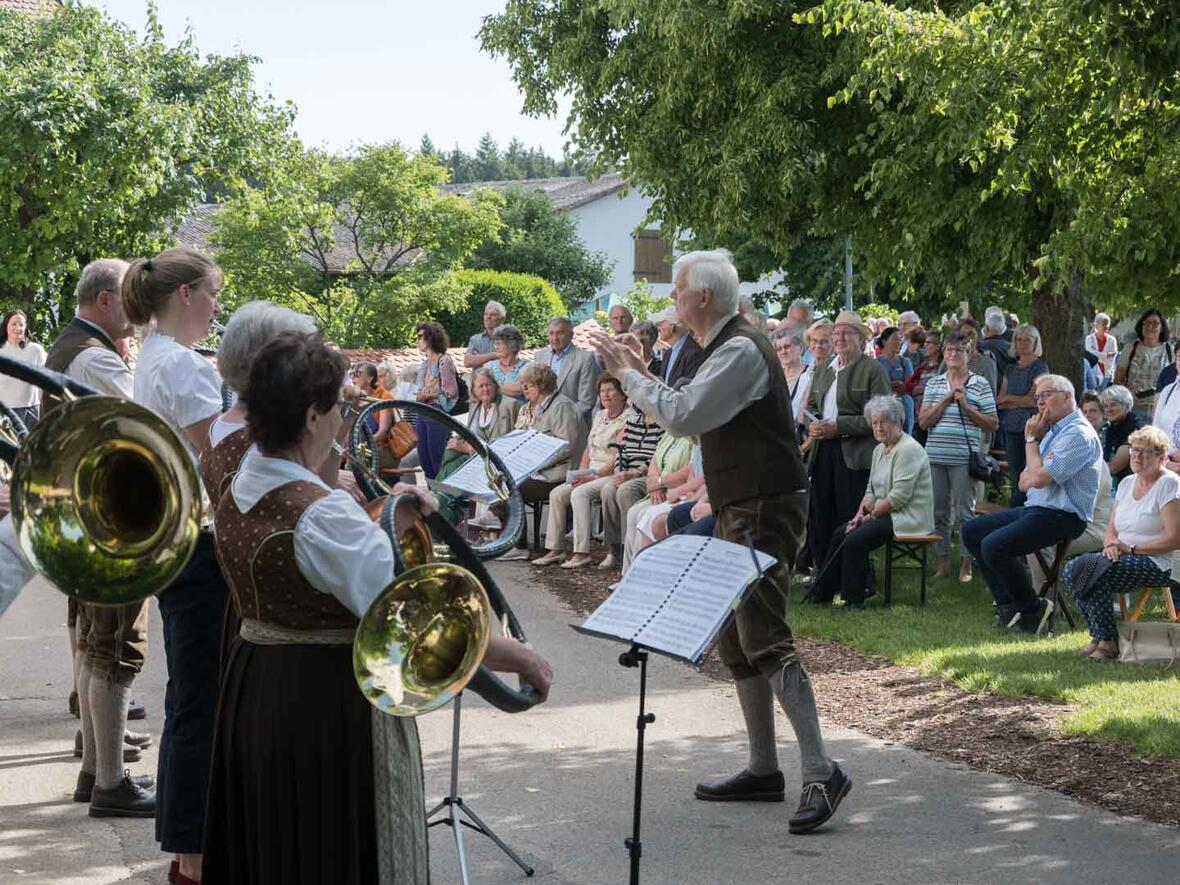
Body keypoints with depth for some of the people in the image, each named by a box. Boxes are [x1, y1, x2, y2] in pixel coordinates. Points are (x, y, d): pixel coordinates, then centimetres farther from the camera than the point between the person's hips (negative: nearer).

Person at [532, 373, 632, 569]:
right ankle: (555, 549, -8)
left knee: (579, 493, -30)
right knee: (557, 494, -10)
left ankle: (581, 552, -31)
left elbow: (619, 458, -16)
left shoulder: (628, 419, -9)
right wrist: (581, 473, 3)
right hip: (592, 473, 8)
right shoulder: (599, 416, 19)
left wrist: (593, 476, -18)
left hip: (612, 474, -8)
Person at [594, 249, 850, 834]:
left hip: (765, 512, -11)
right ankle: (763, 769, 20)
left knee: (764, 638, -17)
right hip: (738, 511, 11)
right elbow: (693, 420, 21)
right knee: (732, 638, 13)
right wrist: (640, 375, 15)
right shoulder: (725, 348, 16)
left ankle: (821, 773, -19)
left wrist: (628, 375, -10)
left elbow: (682, 416, -23)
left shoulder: (741, 350, -17)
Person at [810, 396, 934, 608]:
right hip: (885, 513, 10)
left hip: (908, 517, -10)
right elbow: (871, 489, 17)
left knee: (855, 540, -22)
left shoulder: (908, 450, -16)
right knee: (841, 533, -1)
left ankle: (853, 599, -13)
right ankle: (823, 591, 5)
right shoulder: (879, 450, 14)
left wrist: (871, 515, -14)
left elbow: (899, 496, -22)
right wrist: (860, 514, 1)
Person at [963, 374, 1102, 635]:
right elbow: (1024, 482, 19)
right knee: (972, 531, 9)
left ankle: (1033, 610, -9)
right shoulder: (1053, 431, 17)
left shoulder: (1078, 434, -15)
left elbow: (1038, 478, -22)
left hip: (1061, 517, -11)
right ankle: (1006, 604, 6)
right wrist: (1036, 475, -3)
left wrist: (1032, 439, -9)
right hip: (1035, 509, 11)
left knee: (993, 546, -26)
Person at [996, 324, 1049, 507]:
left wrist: (1008, 398, 1)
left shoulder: (1040, 368, -2)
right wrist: (1020, 402, -5)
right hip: (1011, 426, 6)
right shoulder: (1011, 368, 16)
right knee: (1015, 476, 6)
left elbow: (1033, 400, -10)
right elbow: (999, 401, 11)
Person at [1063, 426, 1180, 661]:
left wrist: (1131, 548, -15)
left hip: (1157, 565, -7)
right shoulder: (1127, 484, 16)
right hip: (1122, 559, 7)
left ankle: (1108, 642, -18)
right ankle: (1099, 635, -7)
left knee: (1091, 566, -28)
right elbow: (1110, 531, 16)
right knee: (1072, 569, -17)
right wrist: (1111, 544, -8)